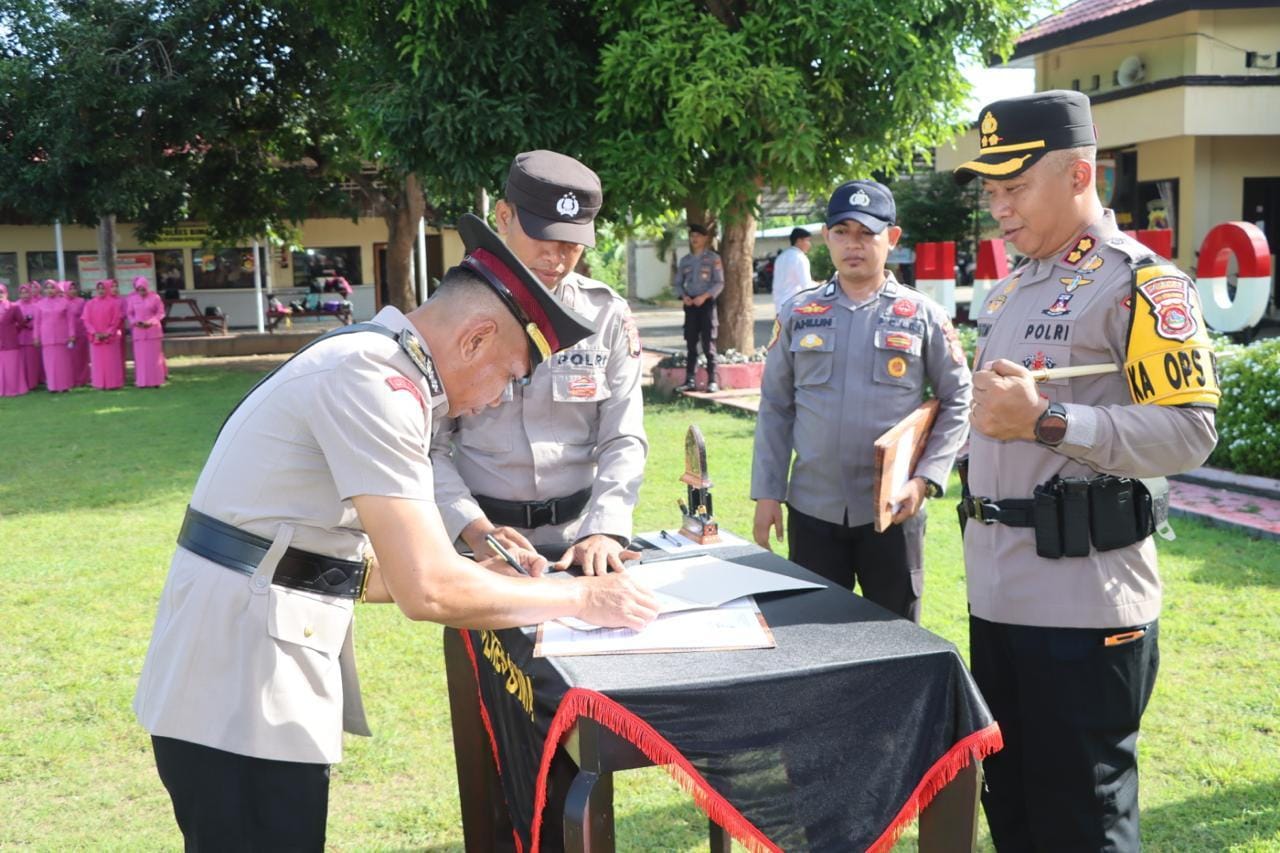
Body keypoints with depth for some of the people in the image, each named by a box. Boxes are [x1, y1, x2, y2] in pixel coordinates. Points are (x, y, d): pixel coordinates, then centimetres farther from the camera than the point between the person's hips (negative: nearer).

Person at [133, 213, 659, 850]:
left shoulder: (372, 363, 13)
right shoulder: (375, 381, -19)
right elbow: (426, 591, -24)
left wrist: (480, 574, 11)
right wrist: (578, 598, -12)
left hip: (250, 680, 10)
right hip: (238, 697, -10)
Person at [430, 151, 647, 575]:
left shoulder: (608, 315, 1)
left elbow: (623, 440, -1)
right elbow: (429, 446, -5)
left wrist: (603, 531, -16)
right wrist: (476, 530, -19)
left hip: (577, 536, 1)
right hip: (474, 540, -1)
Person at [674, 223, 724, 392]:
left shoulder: (713, 258, 1)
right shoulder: (685, 260, 14)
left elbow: (719, 283, -4)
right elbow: (678, 283, 14)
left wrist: (705, 296, -17)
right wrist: (683, 296, -6)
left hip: (706, 303, -4)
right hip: (690, 304, 4)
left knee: (708, 343, -6)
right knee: (691, 343, 3)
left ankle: (712, 381, -3)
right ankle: (690, 380, 6)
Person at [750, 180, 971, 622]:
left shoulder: (923, 315, 1)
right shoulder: (798, 313, 5)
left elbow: (958, 402, 2)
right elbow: (775, 407, 7)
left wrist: (925, 479, -9)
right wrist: (767, 493, 2)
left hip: (893, 510, -1)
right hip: (811, 509, 2)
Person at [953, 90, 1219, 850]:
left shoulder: (1141, 283, -11)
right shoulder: (1010, 290, 16)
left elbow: (1189, 434, -20)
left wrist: (1047, 421, -25)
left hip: (1084, 607, -8)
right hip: (996, 596, 8)